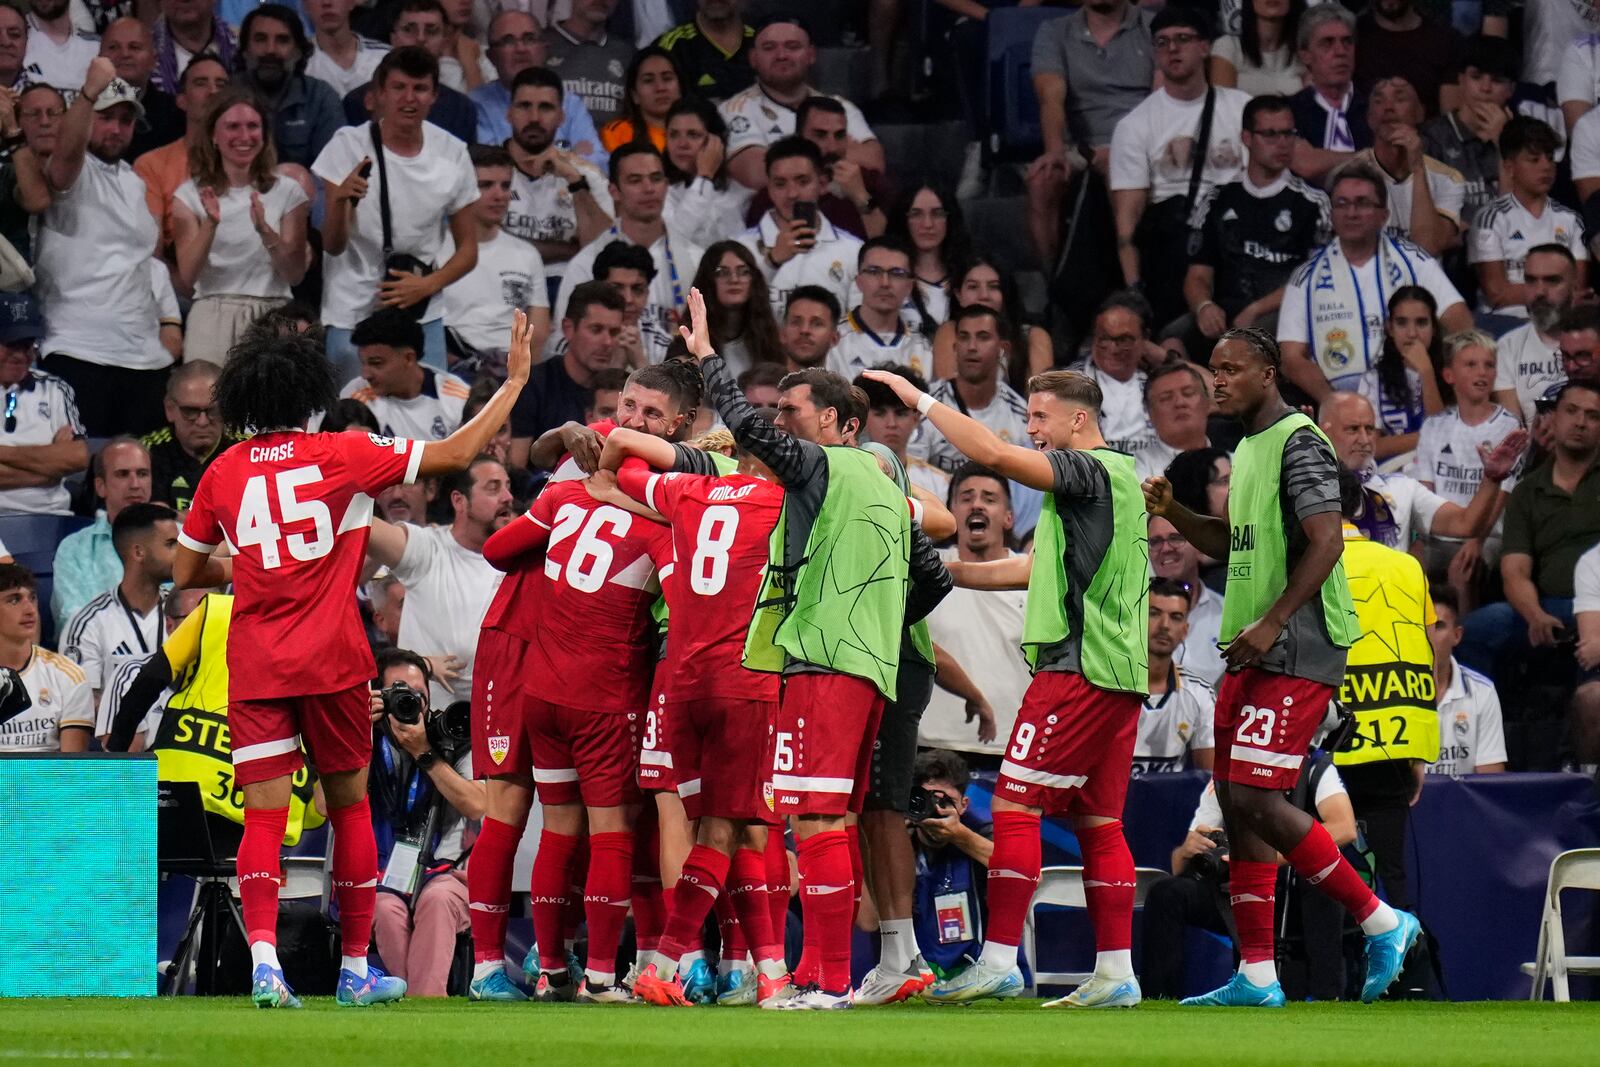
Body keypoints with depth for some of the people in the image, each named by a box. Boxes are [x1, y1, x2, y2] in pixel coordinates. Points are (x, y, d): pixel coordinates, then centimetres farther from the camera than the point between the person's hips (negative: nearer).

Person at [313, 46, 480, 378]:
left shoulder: (451, 154, 2)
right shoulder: (349, 146, -7)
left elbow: (468, 249, 8)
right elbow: (332, 246, -10)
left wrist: (426, 285, -10)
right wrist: (340, 200, -31)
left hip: (423, 316, 3)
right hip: (352, 316, -3)